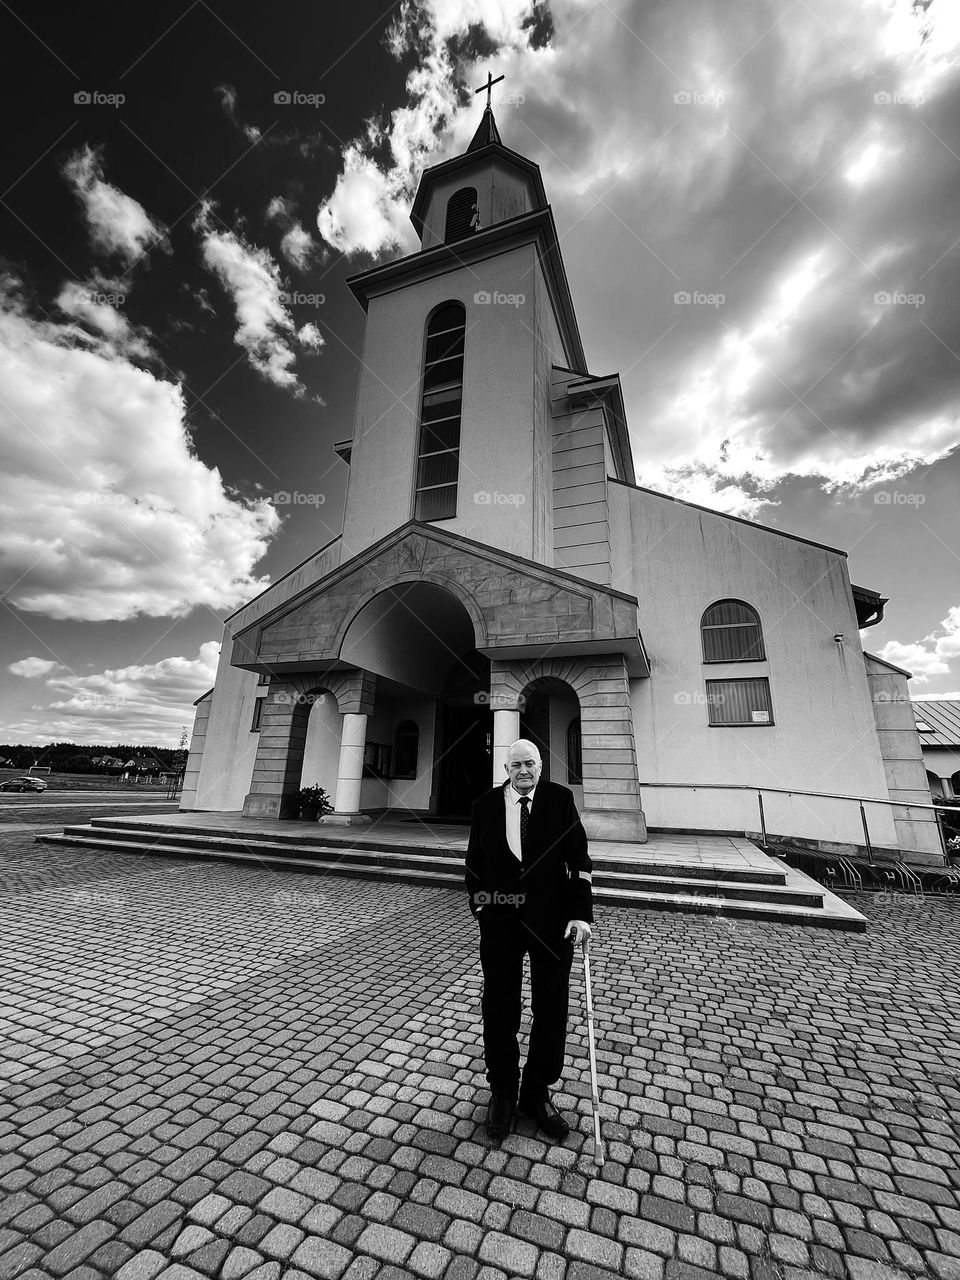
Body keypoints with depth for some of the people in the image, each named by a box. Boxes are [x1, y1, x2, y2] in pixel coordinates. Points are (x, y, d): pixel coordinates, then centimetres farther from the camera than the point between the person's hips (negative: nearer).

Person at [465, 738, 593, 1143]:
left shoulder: (560, 799, -6)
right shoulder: (486, 805, -3)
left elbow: (579, 858, -6)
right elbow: (474, 861, 7)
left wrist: (581, 913, -11)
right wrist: (479, 903, 1)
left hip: (553, 920, 0)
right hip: (500, 920, 0)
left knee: (551, 1011, 15)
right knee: (499, 1011, 14)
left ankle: (536, 1094, 39)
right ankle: (502, 1092, 39)